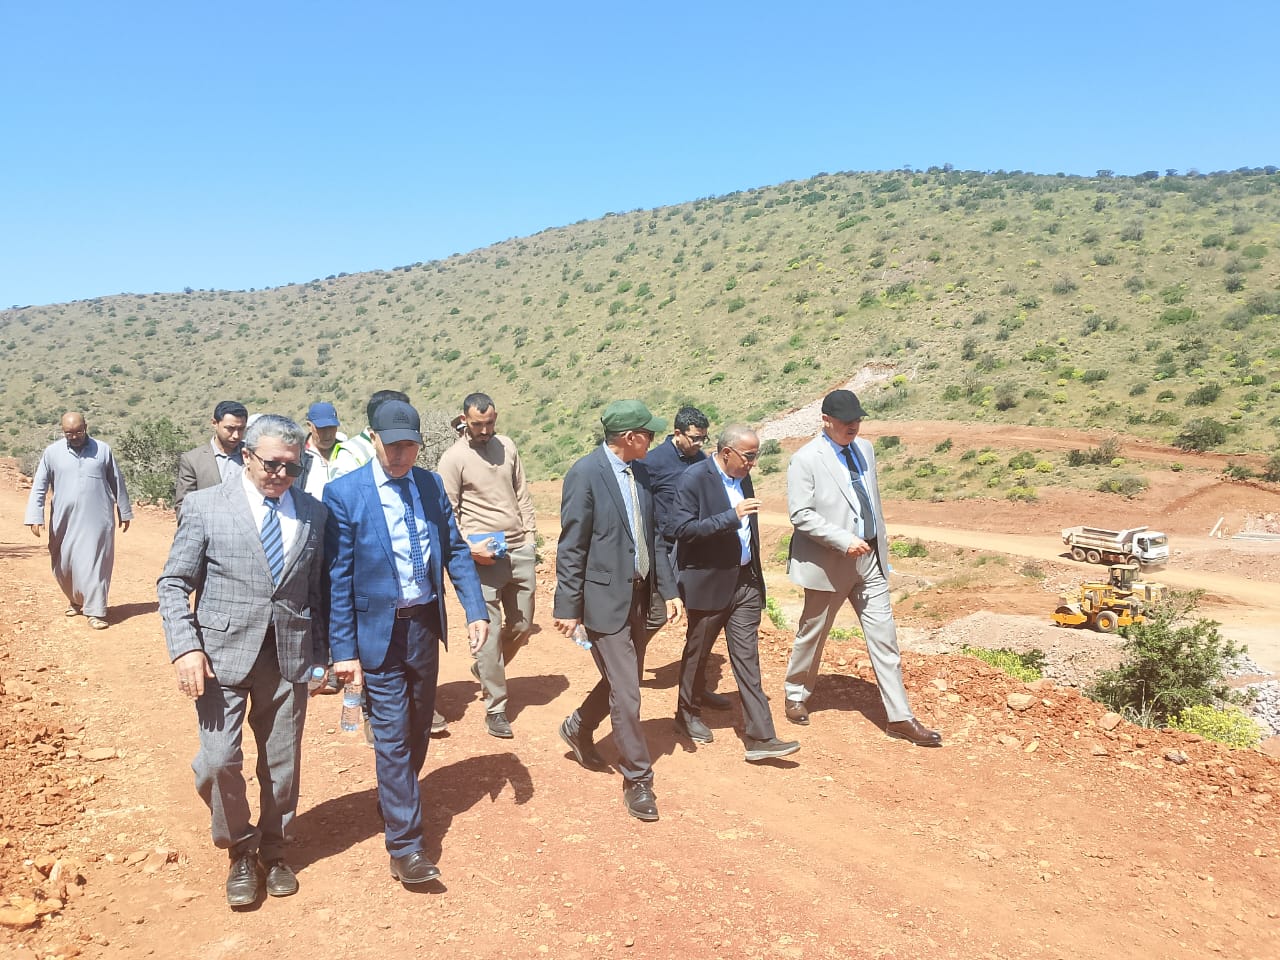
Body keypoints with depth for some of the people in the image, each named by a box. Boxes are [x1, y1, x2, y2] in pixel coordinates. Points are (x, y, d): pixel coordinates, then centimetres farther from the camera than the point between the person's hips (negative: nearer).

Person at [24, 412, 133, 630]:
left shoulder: (103, 450, 2)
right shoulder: (52, 453, 2)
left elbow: (117, 483, 9)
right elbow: (39, 487, 4)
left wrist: (124, 512, 12)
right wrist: (35, 517, -4)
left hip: (97, 520, -2)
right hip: (64, 521, 2)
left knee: (95, 564, -5)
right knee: (64, 565, 11)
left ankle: (95, 611, -1)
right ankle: (76, 600, 35)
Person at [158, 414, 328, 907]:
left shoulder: (313, 513, 6)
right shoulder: (205, 506, -2)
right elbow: (173, 583, -1)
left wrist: (322, 653, 8)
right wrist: (185, 647, -13)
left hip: (289, 655, 2)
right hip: (223, 653, -2)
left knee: (282, 764, 10)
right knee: (218, 761, -8)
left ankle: (273, 852, 33)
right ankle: (240, 852, 19)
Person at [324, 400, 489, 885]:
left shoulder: (431, 485, 3)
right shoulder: (343, 493, -11)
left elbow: (455, 549, 7)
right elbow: (337, 576, -11)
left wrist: (475, 609, -4)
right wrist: (344, 649, -12)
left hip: (426, 624, 5)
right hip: (380, 631, -5)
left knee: (419, 727, 18)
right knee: (392, 735, -1)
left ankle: (397, 802, 43)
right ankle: (404, 844, 10)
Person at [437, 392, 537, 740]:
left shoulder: (506, 446, 9)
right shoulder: (453, 458, -6)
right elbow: (447, 514, -6)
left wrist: (530, 535, 8)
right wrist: (469, 547, -16)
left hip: (519, 550, 6)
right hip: (483, 555, -5)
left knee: (522, 625, 14)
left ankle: (485, 670, 40)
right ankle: (495, 708, 9)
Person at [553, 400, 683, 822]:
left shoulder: (640, 472, 7)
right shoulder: (585, 473, -15)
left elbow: (652, 536, 12)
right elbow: (571, 547, -13)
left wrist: (669, 589, 8)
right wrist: (567, 606, -11)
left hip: (638, 595, 8)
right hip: (605, 598, -8)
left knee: (624, 680, 18)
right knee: (625, 693, -1)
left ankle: (579, 727, 44)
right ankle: (637, 780, 15)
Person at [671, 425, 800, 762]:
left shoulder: (742, 478, 8)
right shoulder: (695, 478, -15)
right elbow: (682, 529, -23)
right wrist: (731, 516, -29)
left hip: (744, 582, 6)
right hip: (708, 582, -6)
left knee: (747, 659, 3)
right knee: (697, 653, 13)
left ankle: (761, 738, 3)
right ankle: (688, 715, 34)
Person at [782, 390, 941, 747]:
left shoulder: (864, 449, 7)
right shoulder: (805, 459, -13)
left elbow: (873, 502, 15)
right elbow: (801, 515, -18)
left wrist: (882, 547, 16)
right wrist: (844, 541, -24)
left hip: (869, 558, 6)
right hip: (829, 564, -5)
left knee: (884, 637, 5)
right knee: (812, 634, 13)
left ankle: (900, 718, 11)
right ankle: (796, 695, 36)